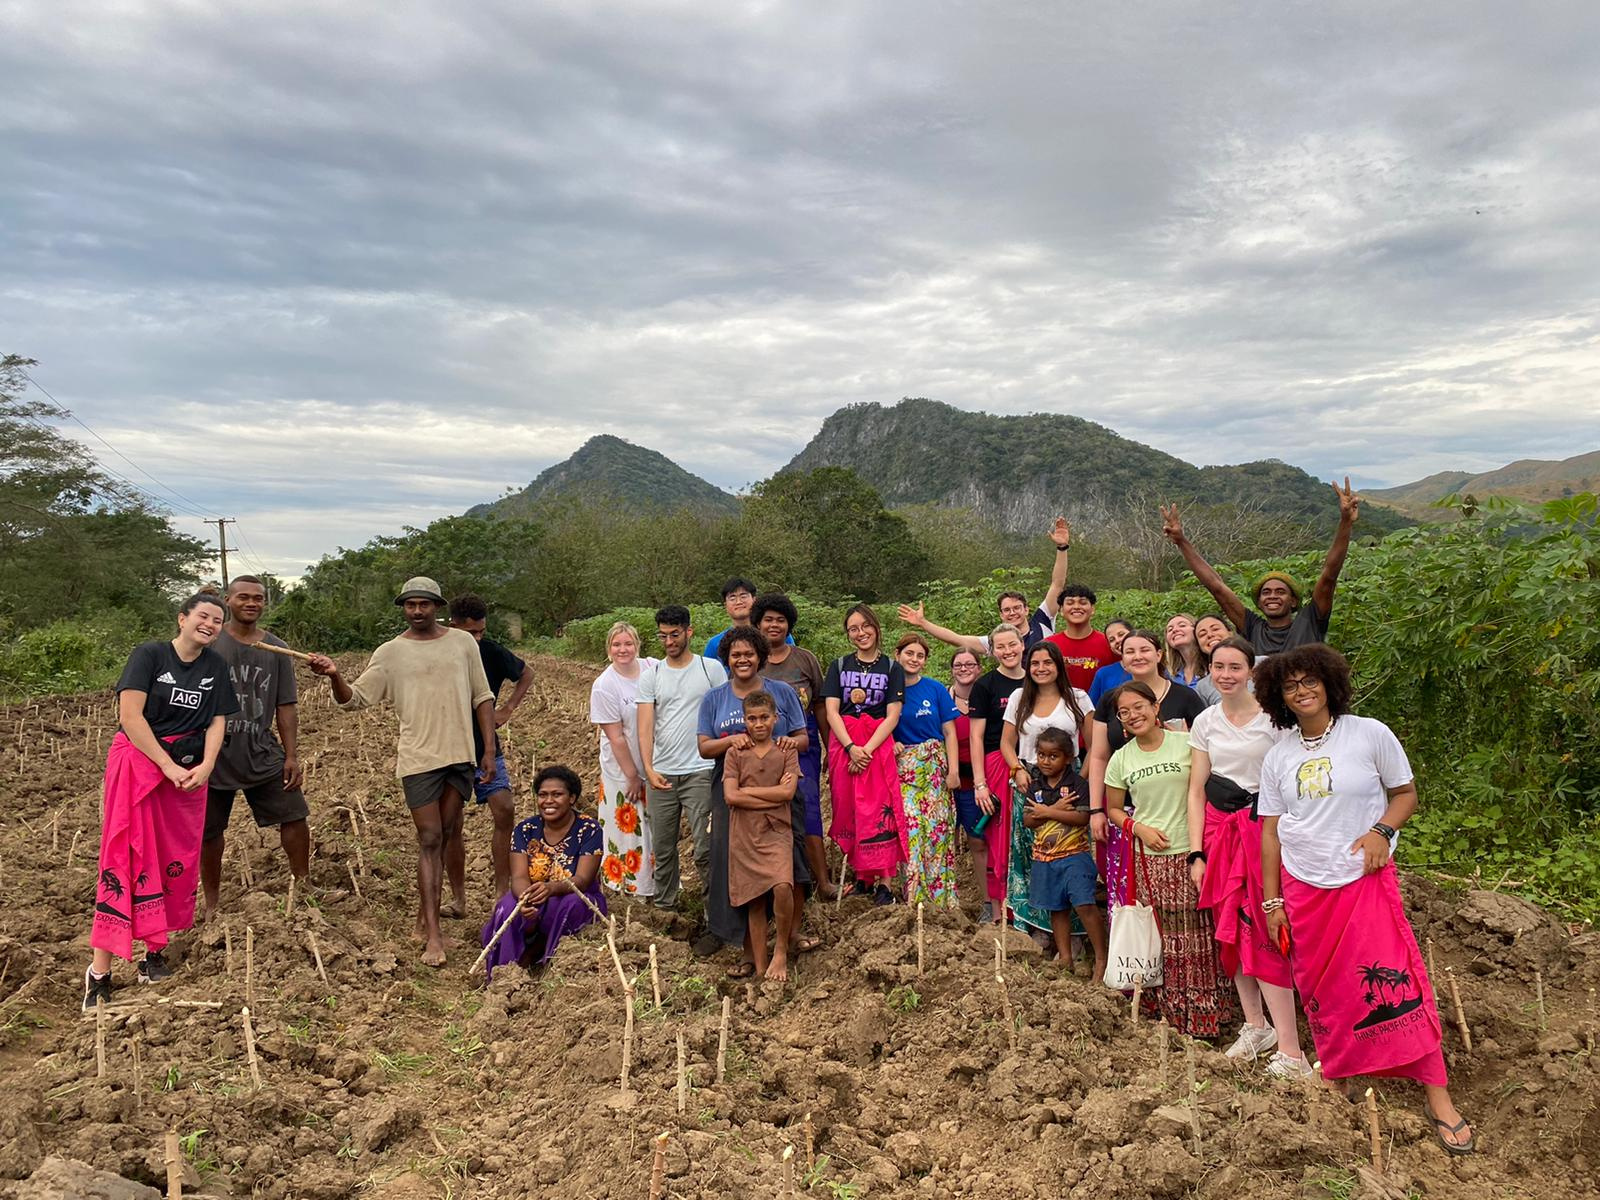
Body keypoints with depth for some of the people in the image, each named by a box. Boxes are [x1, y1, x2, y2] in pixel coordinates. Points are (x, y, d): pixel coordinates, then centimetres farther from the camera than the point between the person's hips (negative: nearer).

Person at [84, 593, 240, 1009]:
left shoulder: (215, 666, 7)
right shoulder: (149, 655, -7)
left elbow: (217, 722, 6)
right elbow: (129, 715, -14)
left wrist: (206, 766, -11)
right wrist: (168, 767, -16)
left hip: (190, 770, 5)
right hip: (137, 760, -5)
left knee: (178, 861, 4)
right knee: (125, 858, -8)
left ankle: (155, 952, 14)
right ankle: (99, 971, -4)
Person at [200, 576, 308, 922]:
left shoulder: (277, 650, 5)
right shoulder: (208, 643, -3)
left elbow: (286, 706, 6)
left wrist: (291, 755, 1)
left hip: (262, 754, 2)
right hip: (213, 754, -2)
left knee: (294, 815, 2)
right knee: (209, 831, 8)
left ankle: (303, 886, 19)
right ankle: (211, 904, 25)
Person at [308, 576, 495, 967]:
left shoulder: (463, 642, 4)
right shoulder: (390, 653, 1)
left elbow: (482, 698, 7)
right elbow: (355, 699, -3)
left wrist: (489, 750, 3)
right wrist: (335, 677, -24)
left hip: (461, 756, 2)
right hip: (419, 759, -2)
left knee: (447, 835, 11)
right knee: (429, 840, -4)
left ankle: (424, 914, 27)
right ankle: (433, 935, 0)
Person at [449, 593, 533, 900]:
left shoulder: (491, 652, -5)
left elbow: (526, 676, 14)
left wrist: (508, 709, 2)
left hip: (487, 750, 1)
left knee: (505, 811, -12)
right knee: (451, 826, 3)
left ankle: (502, 892, -2)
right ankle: (459, 899, 16)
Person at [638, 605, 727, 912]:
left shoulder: (711, 668, 2)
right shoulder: (651, 676, 7)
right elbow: (645, 727, 1)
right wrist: (649, 769, -11)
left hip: (700, 771, -3)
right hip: (660, 774, 3)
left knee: (705, 846, -6)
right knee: (662, 847, 11)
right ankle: (664, 904, 26)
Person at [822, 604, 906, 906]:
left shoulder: (892, 668, 6)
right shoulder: (839, 666, 10)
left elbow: (893, 715, -2)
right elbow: (831, 711, 2)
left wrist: (867, 749, -14)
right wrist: (851, 748, -13)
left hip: (878, 745, -2)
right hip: (844, 744, 2)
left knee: (879, 811, -7)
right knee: (848, 810, 2)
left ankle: (881, 880, -6)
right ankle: (859, 873, 11)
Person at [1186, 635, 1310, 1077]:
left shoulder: (1274, 718, -7)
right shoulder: (1206, 722, 6)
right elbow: (1196, 790, 7)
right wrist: (1196, 853, 2)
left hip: (1264, 827, -5)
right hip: (1218, 829, 5)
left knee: (1262, 932, -10)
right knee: (1230, 930, 10)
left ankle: (1290, 1052, -4)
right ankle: (1255, 1026, 25)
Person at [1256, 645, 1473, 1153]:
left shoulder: (1370, 734, -4)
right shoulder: (1277, 758, 4)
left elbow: (1406, 793, 4)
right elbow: (1270, 830, 7)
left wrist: (1382, 830, -17)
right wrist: (1271, 901, 5)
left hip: (1365, 880, -3)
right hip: (1302, 888, 3)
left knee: (1395, 982, -9)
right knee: (1322, 991, 8)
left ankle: (1437, 1097, 1)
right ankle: (1338, 1081, 24)